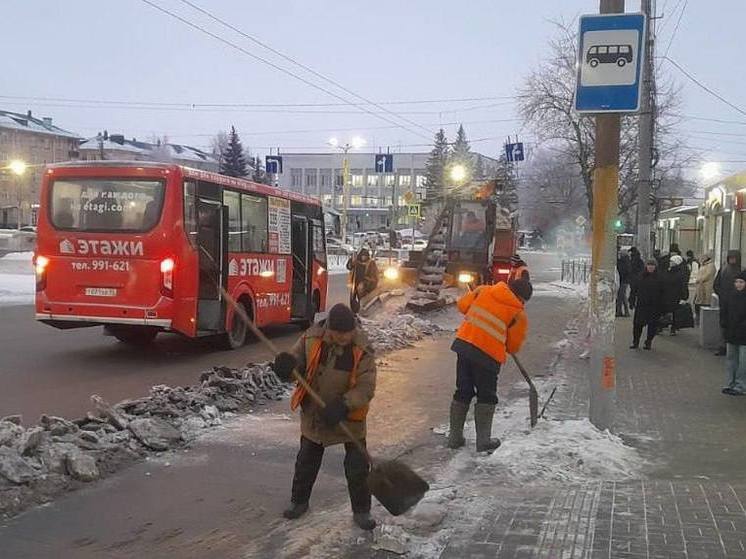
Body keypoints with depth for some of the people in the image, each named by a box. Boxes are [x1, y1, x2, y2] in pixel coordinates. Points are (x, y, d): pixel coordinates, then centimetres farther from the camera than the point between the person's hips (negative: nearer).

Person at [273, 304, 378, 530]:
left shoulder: (362, 349, -20)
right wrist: (287, 366, -27)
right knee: (306, 461, 17)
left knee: (358, 467, 4)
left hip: (349, 417, -2)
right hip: (314, 414, 2)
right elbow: (295, 361, -2)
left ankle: (361, 511, 22)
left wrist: (344, 405, -33)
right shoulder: (311, 339, -13)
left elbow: (366, 387, -19)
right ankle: (299, 501, 38)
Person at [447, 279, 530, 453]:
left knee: (462, 392, 16)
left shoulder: (484, 290, 7)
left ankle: (455, 437, 23)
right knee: (486, 397, 12)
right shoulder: (519, 314, -1)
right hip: (488, 354, -4)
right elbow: (514, 346, 3)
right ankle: (483, 441, 14)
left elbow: (462, 305, 11)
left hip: (464, 343, 4)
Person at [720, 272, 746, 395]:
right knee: (731, 359, 13)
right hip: (731, 334, 6)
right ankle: (730, 384, 22)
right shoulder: (732, 296, 8)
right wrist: (724, 324, 5)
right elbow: (724, 312, 16)